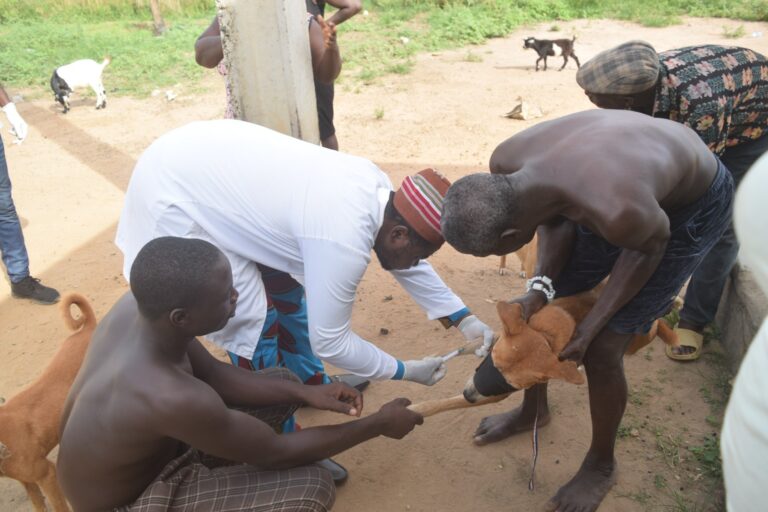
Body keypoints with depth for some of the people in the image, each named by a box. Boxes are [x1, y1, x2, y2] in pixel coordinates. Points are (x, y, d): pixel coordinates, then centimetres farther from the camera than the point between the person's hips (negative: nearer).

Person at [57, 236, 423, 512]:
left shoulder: (138, 306, -18)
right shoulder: (171, 399, -41)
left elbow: (211, 374, -2)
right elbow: (277, 453, -26)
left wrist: (305, 393, -11)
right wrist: (378, 424, -16)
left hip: (145, 447, 7)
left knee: (283, 381, 4)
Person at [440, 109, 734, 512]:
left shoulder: (615, 211, -45)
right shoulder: (506, 163, -26)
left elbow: (652, 243, -21)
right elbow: (556, 222, -8)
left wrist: (590, 326, -18)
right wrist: (539, 287, -23)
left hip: (691, 207, -6)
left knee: (602, 348, -8)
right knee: (537, 308, 8)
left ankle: (600, 466, 22)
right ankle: (533, 410, 37)